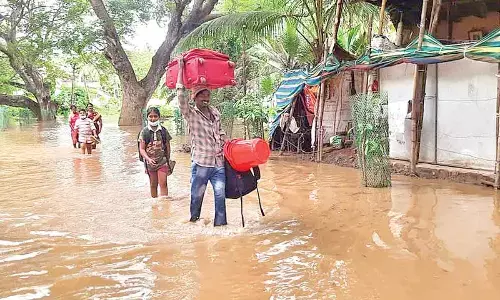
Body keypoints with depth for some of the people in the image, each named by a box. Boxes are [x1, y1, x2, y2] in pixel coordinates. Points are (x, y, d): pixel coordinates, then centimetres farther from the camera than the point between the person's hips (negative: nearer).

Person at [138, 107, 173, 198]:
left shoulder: (163, 130, 0)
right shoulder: (144, 131, -3)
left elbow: (167, 146, 10)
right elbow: (141, 149, -5)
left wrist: (168, 161, 13)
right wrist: (148, 159, -21)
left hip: (162, 161, 0)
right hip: (150, 162, 0)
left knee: (163, 184, -8)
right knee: (153, 185, 12)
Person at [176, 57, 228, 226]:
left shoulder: (215, 113, 12)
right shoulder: (190, 114, -5)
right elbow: (181, 95, -18)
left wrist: (222, 145, 8)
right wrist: (181, 68, -16)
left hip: (218, 163, 4)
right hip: (201, 163, -4)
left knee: (220, 195, 3)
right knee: (197, 196, 7)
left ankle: (220, 224, 13)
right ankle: (194, 221, 26)